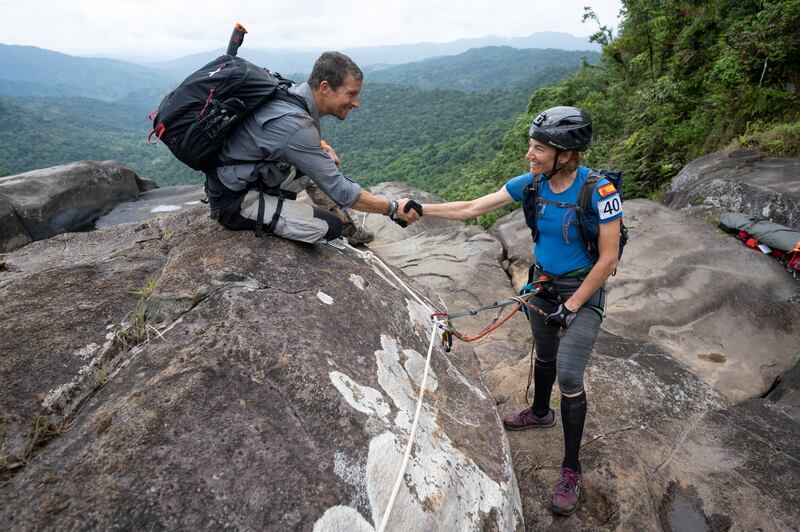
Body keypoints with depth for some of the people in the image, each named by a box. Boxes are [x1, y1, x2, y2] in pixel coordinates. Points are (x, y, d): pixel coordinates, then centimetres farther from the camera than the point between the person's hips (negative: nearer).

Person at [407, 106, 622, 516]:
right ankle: (540, 413, 51)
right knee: (544, 354, 23)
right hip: (543, 284, 5)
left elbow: (608, 259, -19)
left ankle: (571, 470, 11)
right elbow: (472, 208, -7)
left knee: (568, 376, -8)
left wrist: (570, 306, -18)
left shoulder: (600, 190, -25)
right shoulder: (531, 184, -10)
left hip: (583, 290, -5)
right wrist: (419, 210, -13)